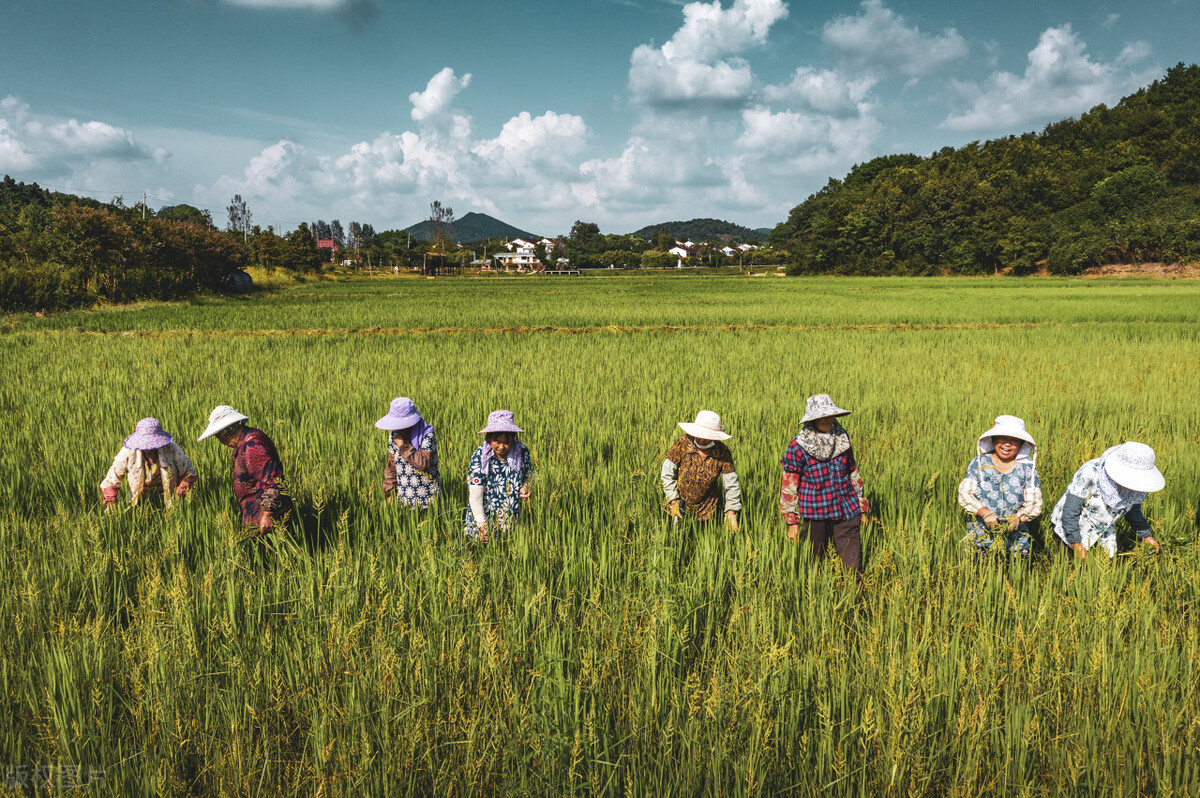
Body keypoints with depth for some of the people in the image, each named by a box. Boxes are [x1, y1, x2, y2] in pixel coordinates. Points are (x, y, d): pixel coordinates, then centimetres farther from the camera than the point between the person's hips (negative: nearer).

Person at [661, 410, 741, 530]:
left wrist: (731, 513, -14)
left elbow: (732, 485, -10)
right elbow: (667, 474, -12)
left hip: (707, 509, 1)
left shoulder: (723, 452, -16)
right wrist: (673, 501, -15)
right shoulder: (682, 443, -20)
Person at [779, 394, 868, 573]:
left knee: (853, 563, 0)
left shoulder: (842, 438, 6)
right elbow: (789, 485, -4)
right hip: (815, 514, -3)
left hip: (847, 511, 3)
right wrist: (792, 521, -5)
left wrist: (862, 506, 17)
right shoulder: (798, 446, -8)